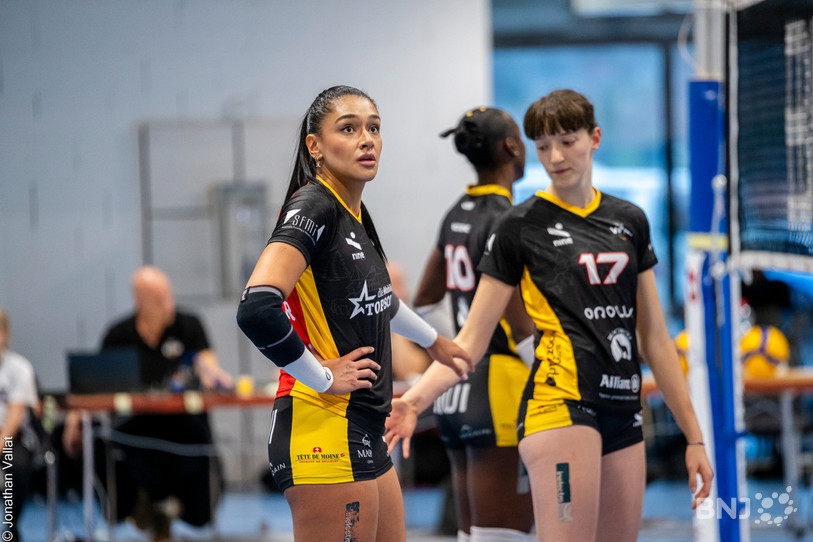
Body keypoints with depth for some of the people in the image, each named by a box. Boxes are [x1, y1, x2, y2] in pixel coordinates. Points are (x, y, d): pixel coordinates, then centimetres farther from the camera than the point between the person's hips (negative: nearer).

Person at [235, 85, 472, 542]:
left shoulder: (354, 214, 13)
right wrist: (322, 377, -17)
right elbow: (257, 308, -30)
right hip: (324, 432, -9)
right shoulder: (313, 208, -15)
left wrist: (432, 340, 49)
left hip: (364, 436, 9)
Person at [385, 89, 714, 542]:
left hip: (624, 415, 5)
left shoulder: (630, 221, 14)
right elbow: (473, 339, -1)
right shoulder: (521, 226, 1)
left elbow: (655, 337, 17)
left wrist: (694, 436, 15)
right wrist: (415, 400, -17)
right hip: (561, 403, -5)